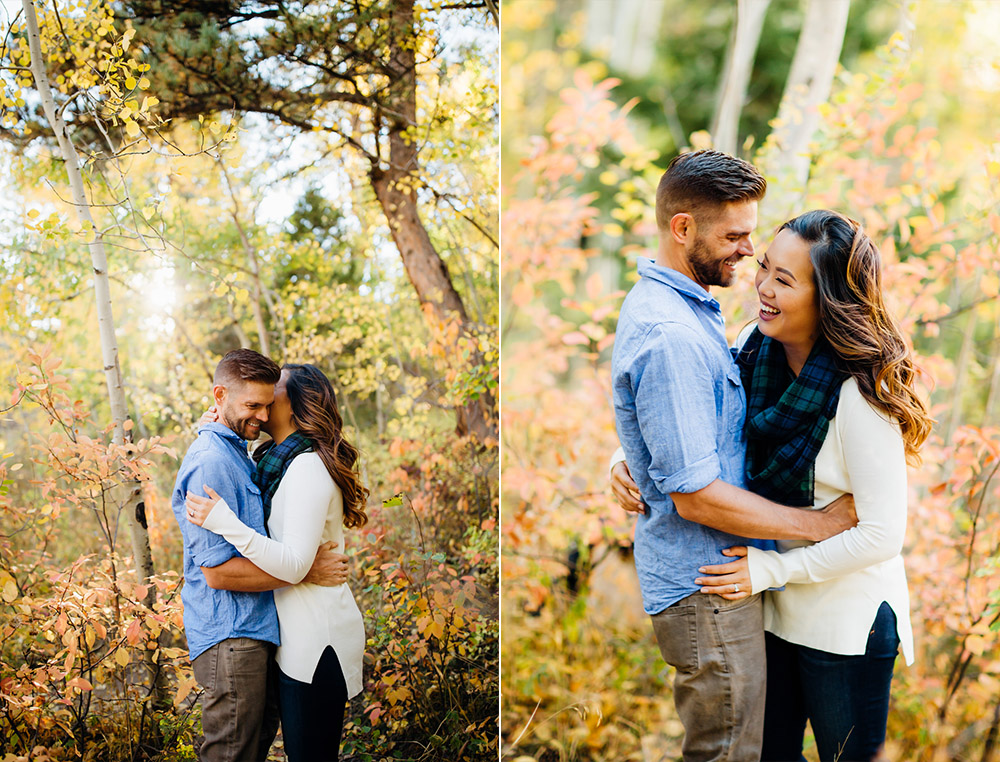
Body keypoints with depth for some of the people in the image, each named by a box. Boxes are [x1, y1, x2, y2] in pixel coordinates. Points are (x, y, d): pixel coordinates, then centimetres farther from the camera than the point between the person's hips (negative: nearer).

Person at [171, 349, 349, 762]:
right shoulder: (210, 463, -18)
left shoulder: (236, 455, 15)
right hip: (230, 639, -10)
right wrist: (306, 570, -18)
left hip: (254, 631, 10)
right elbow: (218, 571, -23)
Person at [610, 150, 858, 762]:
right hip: (707, 589, -10)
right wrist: (821, 525, -16)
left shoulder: (678, 304, 9)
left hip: (709, 572, 10)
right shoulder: (669, 336, -25)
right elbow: (697, 496, -26)